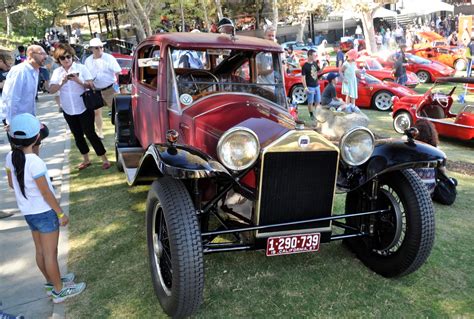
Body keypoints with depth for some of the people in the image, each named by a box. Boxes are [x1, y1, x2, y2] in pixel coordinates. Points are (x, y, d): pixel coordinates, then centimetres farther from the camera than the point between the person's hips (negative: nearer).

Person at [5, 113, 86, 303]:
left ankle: (52, 281, 39)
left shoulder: (10, 157, -5)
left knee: (40, 251, 21)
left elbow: (11, 184, 8)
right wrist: (61, 213, -11)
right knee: (50, 253, 6)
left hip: (28, 212, 7)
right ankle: (59, 290, 21)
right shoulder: (35, 162, -28)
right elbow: (46, 193, -21)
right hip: (44, 212, -7)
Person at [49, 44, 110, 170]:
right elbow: (51, 90, -5)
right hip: (68, 111, 4)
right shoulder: (57, 72, 3)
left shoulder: (81, 68, -5)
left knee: (90, 134, -5)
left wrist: (79, 81, -25)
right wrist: (62, 82, -22)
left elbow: (90, 85, -9)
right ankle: (86, 160, 28)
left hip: (84, 108, -4)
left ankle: (104, 159, 5)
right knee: (78, 136, 13)